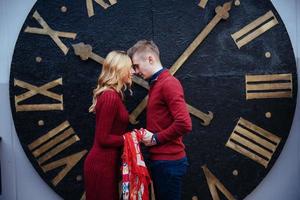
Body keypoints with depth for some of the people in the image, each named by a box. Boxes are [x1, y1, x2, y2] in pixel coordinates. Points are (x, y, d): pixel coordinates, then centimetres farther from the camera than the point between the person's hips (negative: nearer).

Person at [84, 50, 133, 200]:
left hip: (106, 162, 9)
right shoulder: (111, 97, -20)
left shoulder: (111, 95, 8)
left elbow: (111, 131, 6)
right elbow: (103, 138, -20)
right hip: (102, 165, -9)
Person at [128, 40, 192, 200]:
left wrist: (155, 138, -15)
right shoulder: (156, 84, 15)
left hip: (168, 162, -9)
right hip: (160, 159, 9)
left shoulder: (168, 83, -16)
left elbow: (184, 124, -25)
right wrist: (147, 134, 0)